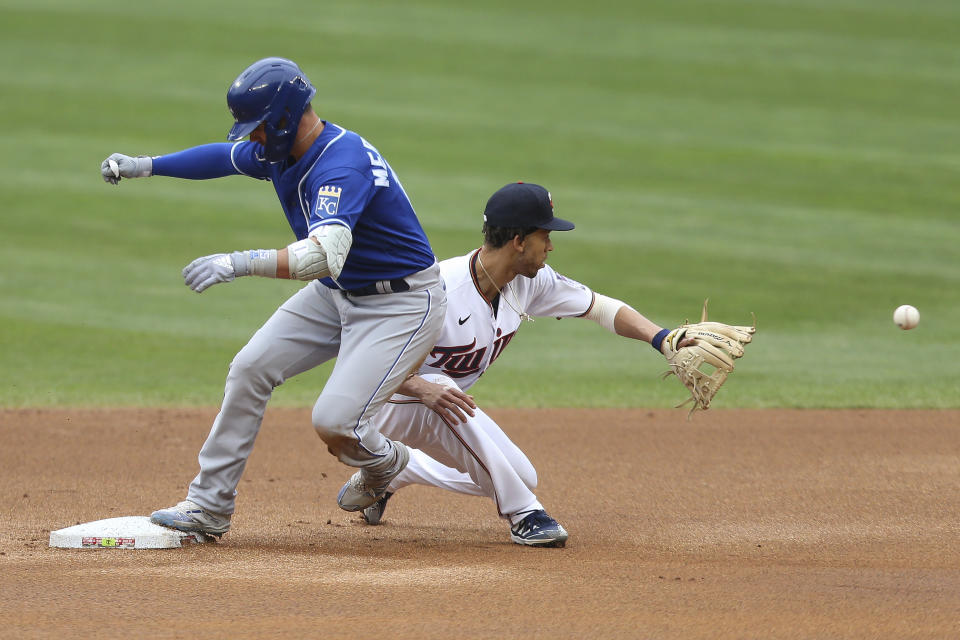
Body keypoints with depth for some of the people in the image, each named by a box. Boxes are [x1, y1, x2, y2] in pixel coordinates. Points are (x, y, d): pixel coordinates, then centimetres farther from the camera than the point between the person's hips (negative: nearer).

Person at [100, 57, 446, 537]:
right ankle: (208, 506, 10)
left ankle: (383, 463, 18)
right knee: (250, 369, 2)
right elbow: (224, 156, 21)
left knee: (334, 421, -18)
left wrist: (240, 263, -55)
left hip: (402, 303, -9)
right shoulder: (279, 151, -2)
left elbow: (325, 254, -47)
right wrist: (145, 166, 18)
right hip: (335, 293, 9)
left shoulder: (342, 164, -32)